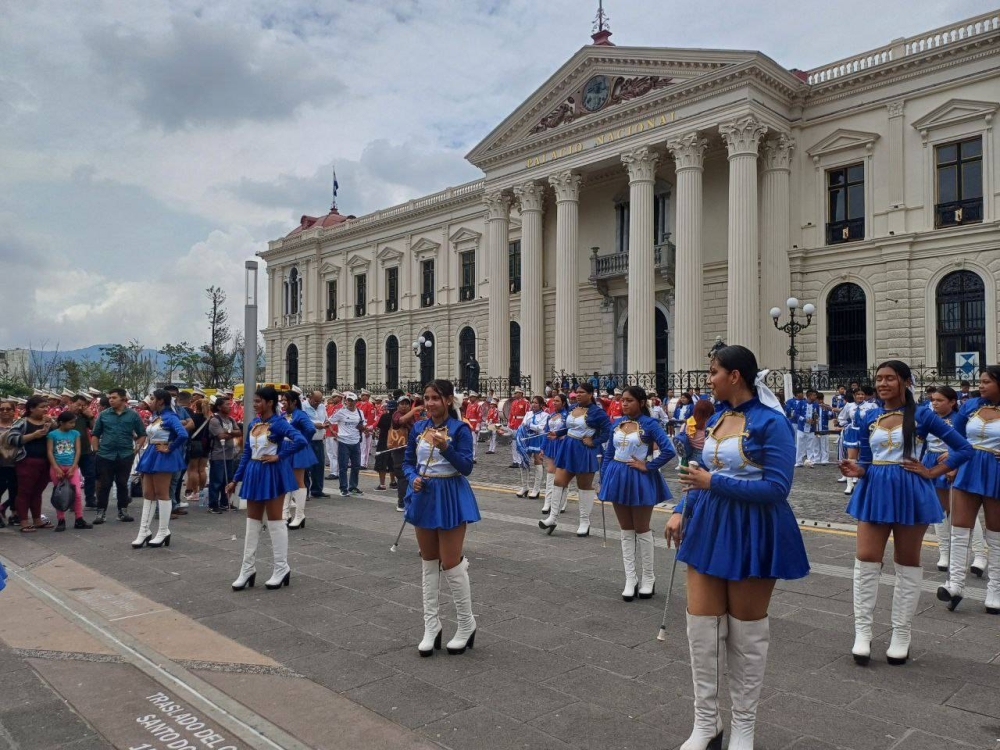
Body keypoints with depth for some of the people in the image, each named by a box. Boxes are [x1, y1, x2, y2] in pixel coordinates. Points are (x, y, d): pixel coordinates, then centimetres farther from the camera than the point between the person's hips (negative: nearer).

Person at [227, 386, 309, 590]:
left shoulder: (279, 423, -15)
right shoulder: (253, 423, 7)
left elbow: (301, 441, -29)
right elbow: (246, 453, 13)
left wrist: (279, 457, -21)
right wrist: (236, 479, 12)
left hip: (272, 474, -7)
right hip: (254, 473, 7)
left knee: (275, 522, 2)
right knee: (252, 522, 11)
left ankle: (281, 569, 14)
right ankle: (248, 569, 20)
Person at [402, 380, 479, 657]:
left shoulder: (460, 429, -10)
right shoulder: (418, 428, 5)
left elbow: (466, 467, -14)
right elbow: (408, 462, 10)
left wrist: (446, 448, -28)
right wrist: (413, 478, -11)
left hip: (450, 497, -5)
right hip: (424, 496, 5)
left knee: (451, 565, -2)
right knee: (429, 564, 11)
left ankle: (467, 626, 17)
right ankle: (431, 626, 23)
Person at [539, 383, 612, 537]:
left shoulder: (596, 412, -13)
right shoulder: (573, 408, 8)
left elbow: (608, 430, -16)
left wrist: (594, 442, -19)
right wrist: (557, 434, 8)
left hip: (585, 452, -6)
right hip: (568, 449, 6)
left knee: (584, 486, 7)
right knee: (559, 482, 2)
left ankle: (585, 523, 19)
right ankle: (552, 517, 10)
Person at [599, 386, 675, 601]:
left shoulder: (649, 424, -11)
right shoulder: (617, 423, 5)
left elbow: (668, 451, -19)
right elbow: (608, 454, 11)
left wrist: (648, 466, -14)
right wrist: (603, 480, 7)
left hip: (639, 479, -5)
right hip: (618, 478, 5)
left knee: (642, 529, 6)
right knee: (626, 530, 10)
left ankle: (648, 578, 21)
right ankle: (630, 579, 18)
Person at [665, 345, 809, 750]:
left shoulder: (772, 422, -15)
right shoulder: (715, 417, 8)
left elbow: (777, 488, -19)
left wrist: (714, 483, -20)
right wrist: (681, 511, 4)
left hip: (752, 534, -6)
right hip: (708, 528, 6)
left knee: (746, 632, 10)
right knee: (702, 625, 6)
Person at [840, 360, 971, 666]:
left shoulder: (921, 416, -4)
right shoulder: (869, 418, 5)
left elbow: (963, 448, 0)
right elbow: (866, 460, 9)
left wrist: (932, 472, -6)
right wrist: (857, 471, -12)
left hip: (910, 492, -2)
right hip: (875, 491, 2)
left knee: (908, 563, 9)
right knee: (866, 560, -4)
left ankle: (901, 635, 20)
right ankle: (862, 631, 7)